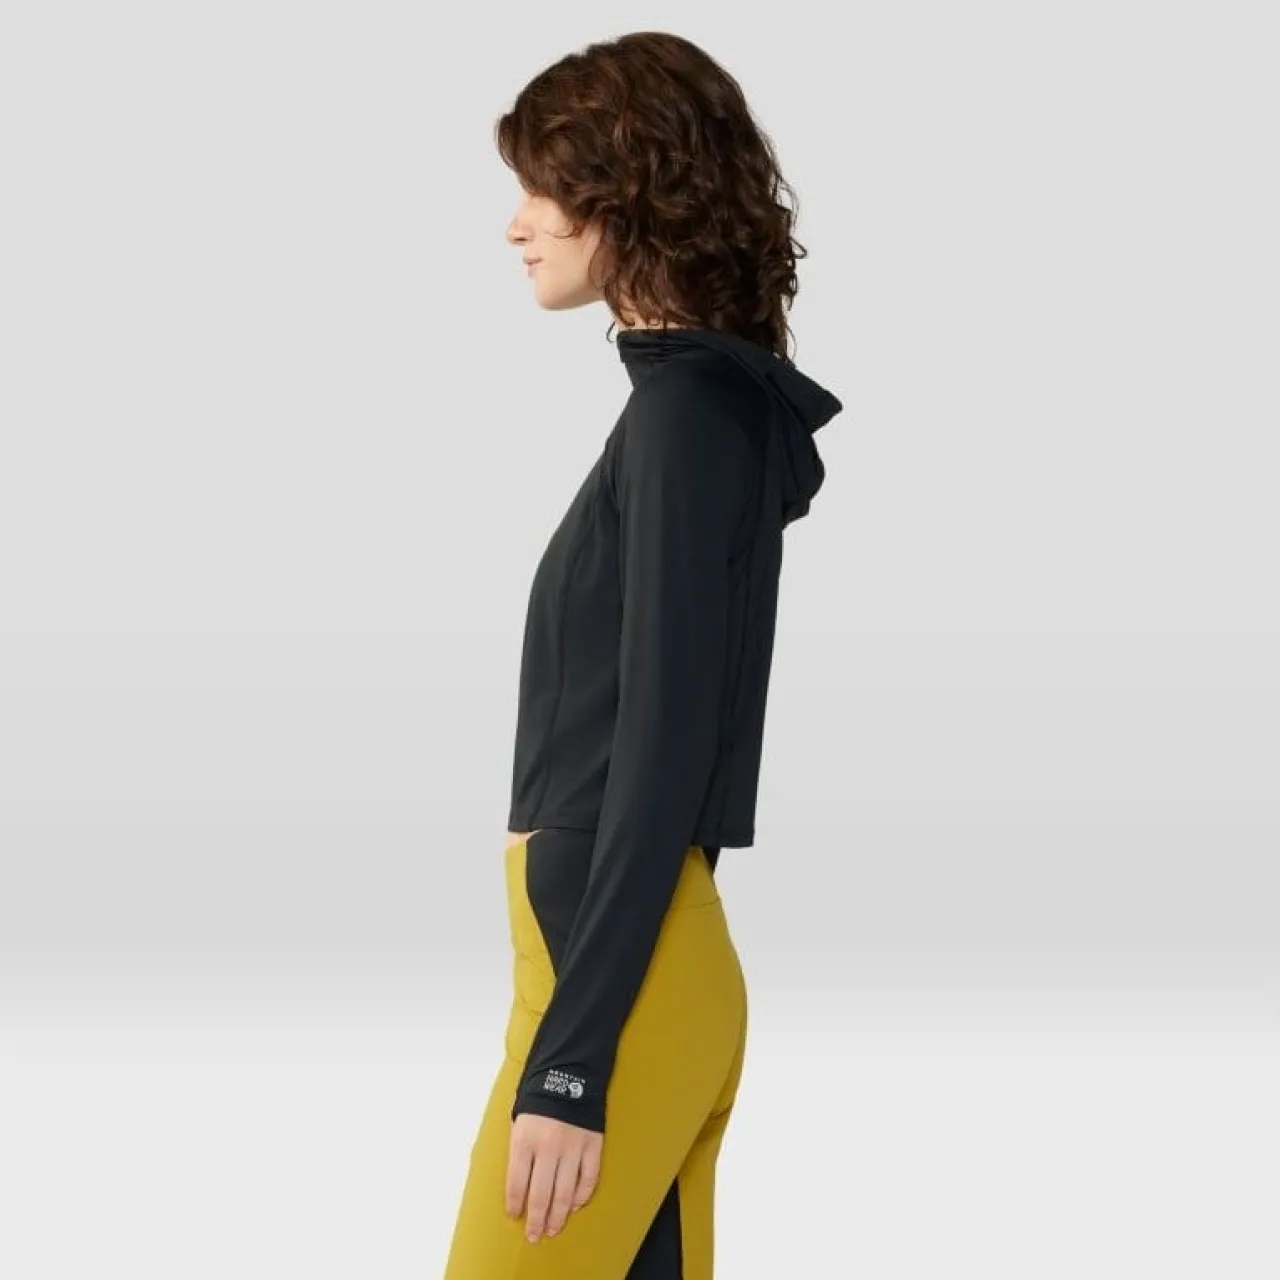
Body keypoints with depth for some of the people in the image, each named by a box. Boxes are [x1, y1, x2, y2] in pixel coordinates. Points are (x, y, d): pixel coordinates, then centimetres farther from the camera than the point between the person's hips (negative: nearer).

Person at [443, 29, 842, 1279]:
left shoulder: (689, 411, -12)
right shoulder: (703, 401, 16)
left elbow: (665, 750, -18)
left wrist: (569, 1061, -20)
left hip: (619, 979, -9)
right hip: (633, 966, 9)